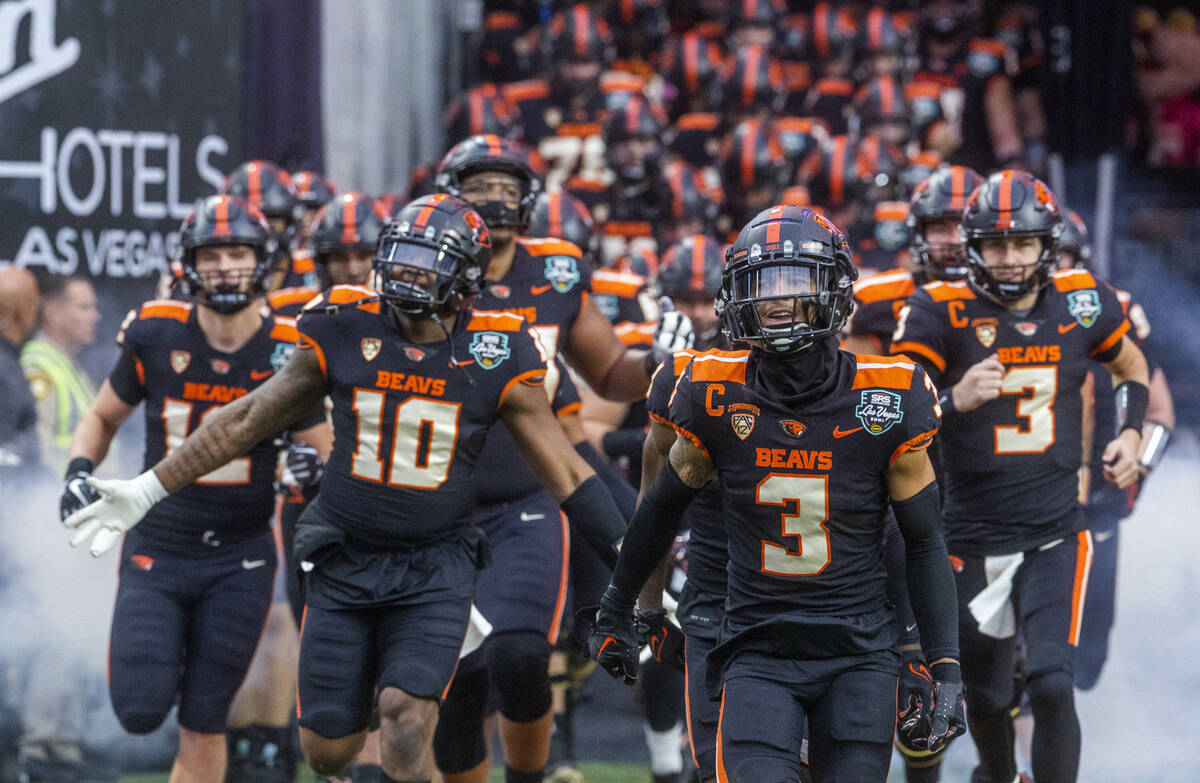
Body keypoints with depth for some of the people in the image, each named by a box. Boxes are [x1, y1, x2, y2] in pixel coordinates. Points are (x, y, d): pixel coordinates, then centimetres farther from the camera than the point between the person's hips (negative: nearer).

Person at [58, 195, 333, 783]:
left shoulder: (288, 353, -6)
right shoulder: (155, 336, -4)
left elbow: (326, 455, -1)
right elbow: (103, 417, 11)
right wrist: (79, 471, -7)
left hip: (239, 558, 0)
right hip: (156, 551, 0)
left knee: (203, 725, 2)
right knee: (140, 710, -10)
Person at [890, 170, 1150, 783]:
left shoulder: (1081, 305, 0)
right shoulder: (942, 313, -10)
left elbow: (1130, 366, 22)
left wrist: (1130, 433, 7)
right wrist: (955, 400, -33)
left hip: (1055, 536, 1)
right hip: (974, 541, 0)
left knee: (1052, 685, -17)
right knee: (986, 699, 14)